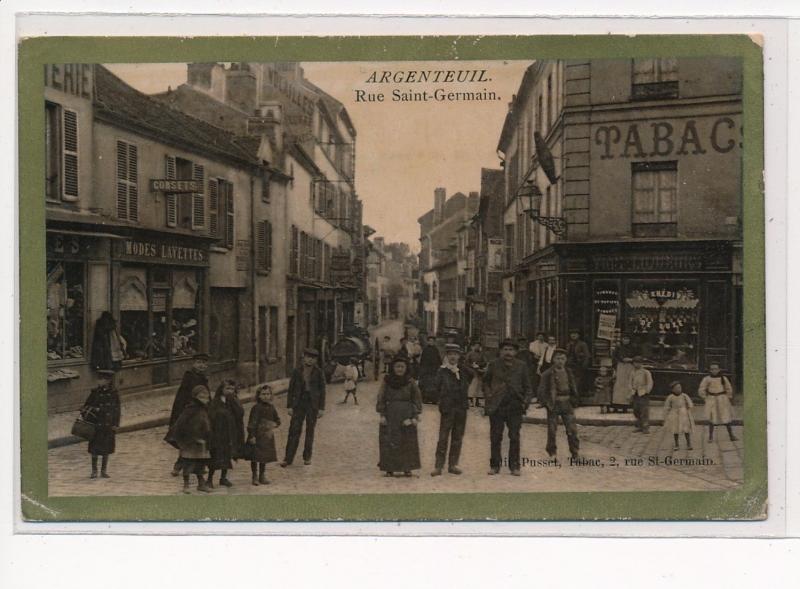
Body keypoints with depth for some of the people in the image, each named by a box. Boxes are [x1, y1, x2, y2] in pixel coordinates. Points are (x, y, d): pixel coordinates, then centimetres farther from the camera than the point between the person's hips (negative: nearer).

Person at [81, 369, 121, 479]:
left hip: (108, 425, 1)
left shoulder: (114, 393, -2)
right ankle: (94, 471, 15)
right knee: (94, 448, 4)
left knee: (106, 448, 7)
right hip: (96, 424, -1)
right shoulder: (95, 392, -4)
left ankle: (104, 471, 18)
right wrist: (86, 417, -9)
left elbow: (117, 409, 4)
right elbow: (86, 406, 3)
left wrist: (116, 424, 0)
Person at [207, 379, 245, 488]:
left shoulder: (235, 401, 4)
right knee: (215, 457, 1)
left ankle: (223, 478, 28)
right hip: (218, 433, -4)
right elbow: (211, 418, -12)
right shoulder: (215, 402, -8)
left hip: (231, 434, 4)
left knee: (227, 456, 13)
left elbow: (240, 413, -13)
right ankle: (210, 479, 14)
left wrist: (232, 400, -17)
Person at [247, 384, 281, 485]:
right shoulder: (256, 408, -12)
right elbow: (252, 423, -14)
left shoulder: (271, 407, 6)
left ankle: (262, 476, 25)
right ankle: (255, 477, 12)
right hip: (257, 436, -5)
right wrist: (252, 436, -19)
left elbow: (277, 420, 16)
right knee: (255, 457, 0)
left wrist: (274, 425, -5)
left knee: (264, 457, 13)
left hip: (267, 436, 5)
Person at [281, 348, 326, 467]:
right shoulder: (297, 372, 1)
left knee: (310, 431, 7)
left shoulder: (318, 373, -1)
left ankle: (307, 457, 19)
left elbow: (322, 391, 0)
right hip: (299, 404, 0)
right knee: (294, 430, -4)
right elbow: (291, 389, 5)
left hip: (313, 405, 0)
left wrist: (321, 408, -4)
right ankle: (288, 458, -2)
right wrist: (290, 406, -1)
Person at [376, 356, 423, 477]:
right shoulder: (387, 381, 0)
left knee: (408, 442, 3)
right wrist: (382, 415, -4)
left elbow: (417, 399, 2)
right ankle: (389, 469, 9)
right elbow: (381, 398, 2)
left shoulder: (410, 382, 0)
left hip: (406, 416, 0)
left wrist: (415, 416, -4)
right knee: (389, 442, 0)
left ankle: (407, 468, 13)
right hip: (390, 415, 0)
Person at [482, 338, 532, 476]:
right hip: (496, 406, 0)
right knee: (495, 437, 4)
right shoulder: (494, 366, 5)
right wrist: (488, 395, 1)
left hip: (515, 407, 0)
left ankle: (514, 466, 11)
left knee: (514, 437, 2)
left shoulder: (521, 367, 6)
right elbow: (485, 382, 16)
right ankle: (494, 465, 14)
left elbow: (527, 387, 11)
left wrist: (525, 402, -1)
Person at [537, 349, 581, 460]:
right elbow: (541, 391, -6)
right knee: (552, 430, 5)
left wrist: (574, 401, 9)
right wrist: (547, 403, -13)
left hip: (567, 403, 3)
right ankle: (551, 452, 20)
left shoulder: (569, 373, 8)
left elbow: (574, 388, 18)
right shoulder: (548, 374, -7)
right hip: (553, 404, -3)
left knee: (572, 429, -2)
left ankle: (575, 452, 8)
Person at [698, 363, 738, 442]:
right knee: (711, 418, 1)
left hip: (723, 400, 1)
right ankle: (710, 436, 9)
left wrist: (728, 397, 9)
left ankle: (731, 435, 13)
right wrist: (706, 398, 1)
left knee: (726, 417, 3)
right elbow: (701, 390, 3)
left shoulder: (723, 378, 1)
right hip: (711, 400, -1)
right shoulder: (707, 379, -4)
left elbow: (729, 389, 13)